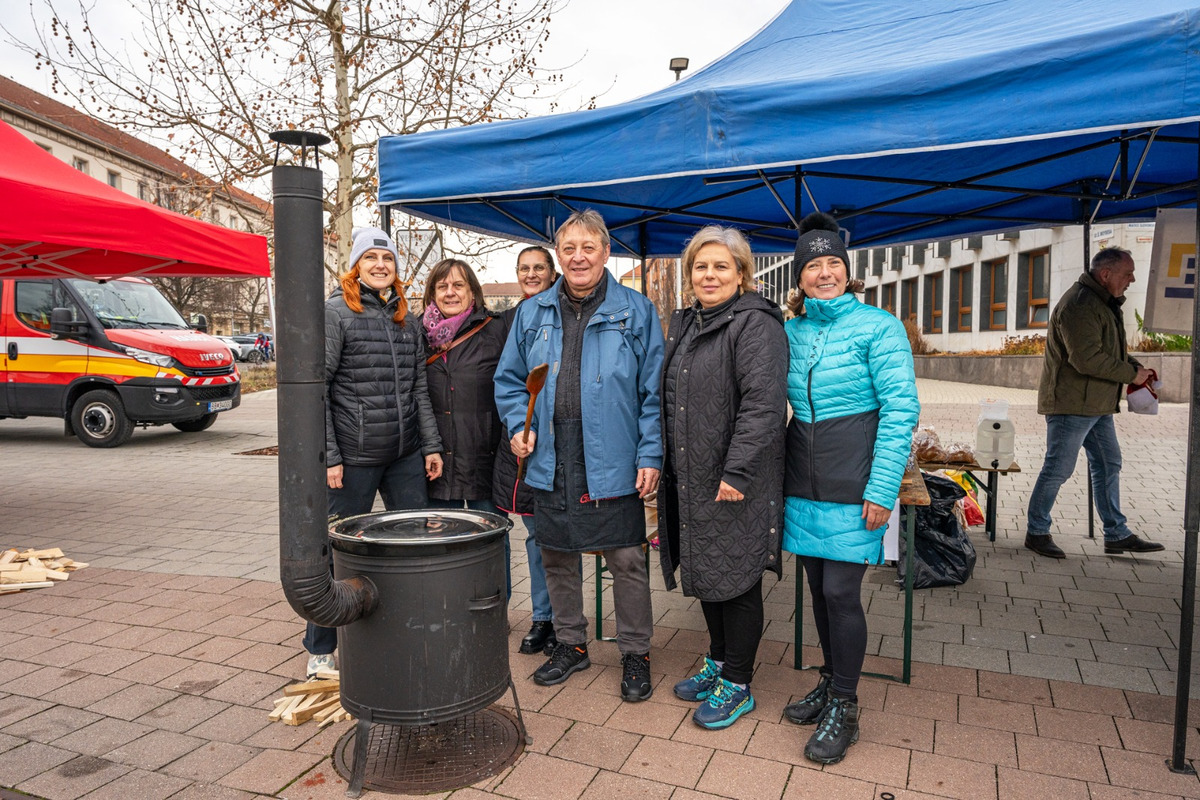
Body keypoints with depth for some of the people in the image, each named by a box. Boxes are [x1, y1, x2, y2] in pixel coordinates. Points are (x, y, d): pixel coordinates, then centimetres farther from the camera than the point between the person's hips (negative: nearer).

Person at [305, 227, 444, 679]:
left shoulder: (406, 318, 12)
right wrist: (328, 455, -14)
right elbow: (315, 387, -9)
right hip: (354, 455, -5)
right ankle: (320, 650, 22)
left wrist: (431, 445, 8)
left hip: (406, 454, 6)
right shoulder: (335, 311, -5)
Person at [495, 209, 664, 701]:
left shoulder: (635, 311, -1)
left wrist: (651, 455, -9)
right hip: (550, 464, 4)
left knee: (627, 561, 5)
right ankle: (571, 644, 35)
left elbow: (654, 390, -3)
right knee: (556, 558, 15)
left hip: (612, 466, -3)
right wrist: (518, 425, 1)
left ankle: (635, 655, 24)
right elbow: (509, 379, 17)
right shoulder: (533, 313, 9)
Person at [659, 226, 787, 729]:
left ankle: (737, 685, 21)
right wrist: (662, 461, 17)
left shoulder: (755, 325, -14)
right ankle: (718, 662, 37)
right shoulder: (684, 325, 14)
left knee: (736, 580, 4)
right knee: (707, 574, 19)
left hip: (736, 484, -8)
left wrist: (737, 471, -25)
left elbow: (762, 405, -22)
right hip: (691, 479, 9)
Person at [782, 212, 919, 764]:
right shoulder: (790, 332, 8)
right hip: (803, 485, 5)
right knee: (818, 588, 13)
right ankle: (830, 682, 32)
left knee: (841, 592, -3)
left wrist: (881, 490, -15)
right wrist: (776, 473, 7)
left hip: (853, 487, -5)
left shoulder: (878, 327, -7)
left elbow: (901, 410, -11)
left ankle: (843, 708, 14)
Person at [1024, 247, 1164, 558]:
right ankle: (1036, 532, 8)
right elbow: (1087, 359, -26)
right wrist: (1131, 374, -15)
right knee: (1058, 469, -3)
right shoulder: (1079, 305, -19)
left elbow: (1112, 349, 24)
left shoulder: (1104, 302, 16)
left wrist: (1136, 366, 5)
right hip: (1071, 404, -11)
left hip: (1097, 404, 11)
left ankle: (1117, 534, 22)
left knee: (1108, 465, 13)